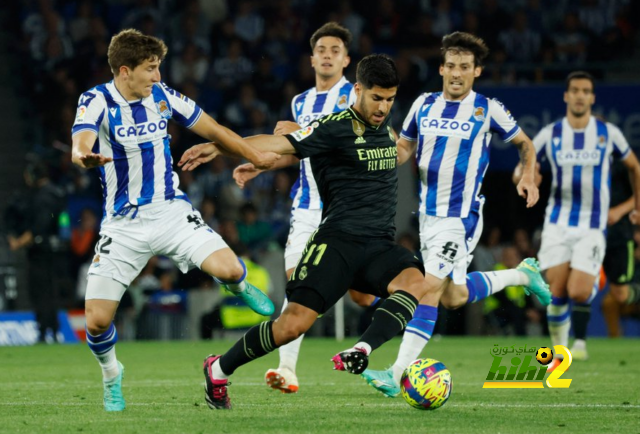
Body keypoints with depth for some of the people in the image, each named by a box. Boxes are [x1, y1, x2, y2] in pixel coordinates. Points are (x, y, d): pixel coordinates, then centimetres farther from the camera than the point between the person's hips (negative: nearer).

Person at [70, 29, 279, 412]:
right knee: (97, 321, -11)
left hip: (172, 212, 2)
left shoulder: (162, 95, 0)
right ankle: (111, 375, 23)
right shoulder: (97, 101, -12)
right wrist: (85, 157, -54)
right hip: (123, 225, -2)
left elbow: (213, 129, 13)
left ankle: (239, 286, 19)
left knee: (229, 270, -21)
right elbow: (81, 144, -31)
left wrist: (256, 157, 15)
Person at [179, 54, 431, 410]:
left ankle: (361, 353, -46)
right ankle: (220, 370, 9)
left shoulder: (384, 123, 15)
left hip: (380, 246, 5)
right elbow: (280, 143, -15)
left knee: (416, 281, -28)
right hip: (337, 242, -5)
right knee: (295, 323, -14)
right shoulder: (336, 128, -6)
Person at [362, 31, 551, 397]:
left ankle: (399, 374, -19)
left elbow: (524, 143, 8)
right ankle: (521, 275, 38)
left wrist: (529, 177, -9)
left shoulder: (488, 109, -6)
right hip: (428, 213, 6)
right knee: (454, 296, 13)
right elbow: (404, 148, 17)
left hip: (461, 216, -6)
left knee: (431, 287, -16)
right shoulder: (424, 104, 6)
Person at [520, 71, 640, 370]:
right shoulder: (550, 134, 1)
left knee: (578, 292, -16)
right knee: (556, 292, -6)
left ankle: (581, 338, 14)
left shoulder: (608, 133, 1)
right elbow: (522, 170, 8)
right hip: (558, 224, 1)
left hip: (592, 227, -1)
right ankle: (558, 351, 13)